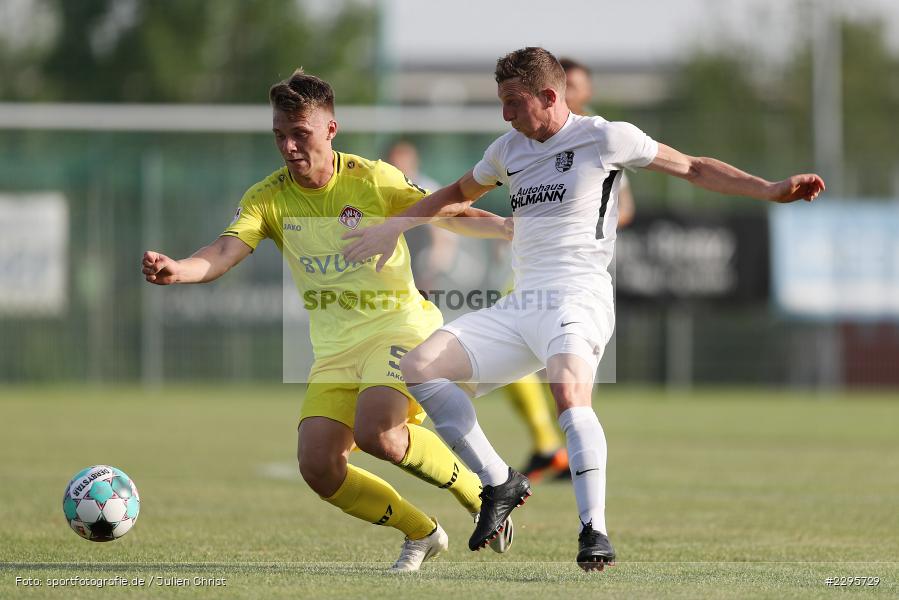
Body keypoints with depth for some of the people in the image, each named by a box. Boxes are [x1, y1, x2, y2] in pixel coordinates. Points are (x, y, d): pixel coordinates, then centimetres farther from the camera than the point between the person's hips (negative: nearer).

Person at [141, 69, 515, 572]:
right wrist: (176, 270, -38)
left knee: (375, 432, -30)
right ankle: (422, 533, 12)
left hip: (398, 326, -4)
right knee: (319, 466, -12)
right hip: (335, 345, 4)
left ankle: (480, 493, -4)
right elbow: (224, 254, -17)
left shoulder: (372, 180, -8)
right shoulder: (268, 198, -2)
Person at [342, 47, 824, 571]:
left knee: (570, 392, -35)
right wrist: (393, 227, 28)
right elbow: (458, 195, 37)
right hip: (518, 305, 7)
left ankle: (595, 531, -36)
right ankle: (500, 484, -2)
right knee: (419, 368, -8)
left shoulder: (604, 138, 0)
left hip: (577, 296, -7)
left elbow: (693, 169, 5)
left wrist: (768, 190, -4)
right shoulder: (510, 149, 19)